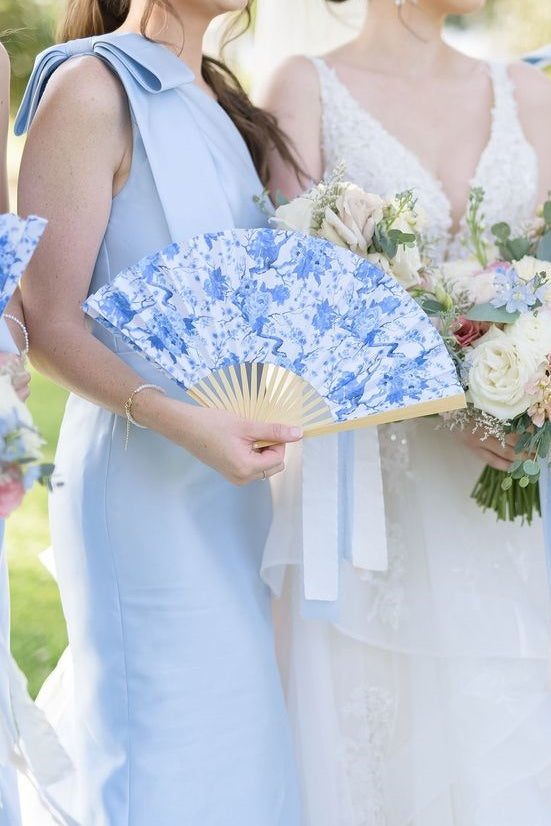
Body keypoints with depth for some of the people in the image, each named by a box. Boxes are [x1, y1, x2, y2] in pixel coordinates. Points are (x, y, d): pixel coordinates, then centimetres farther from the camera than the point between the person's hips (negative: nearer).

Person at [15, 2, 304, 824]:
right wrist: (177, 419, -27)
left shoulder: (221, 99, 16)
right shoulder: (93, 88, -8)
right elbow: (48, 324, -13)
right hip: (144, 482, -7)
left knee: (242, 745, 10)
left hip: (233, 478, 7)